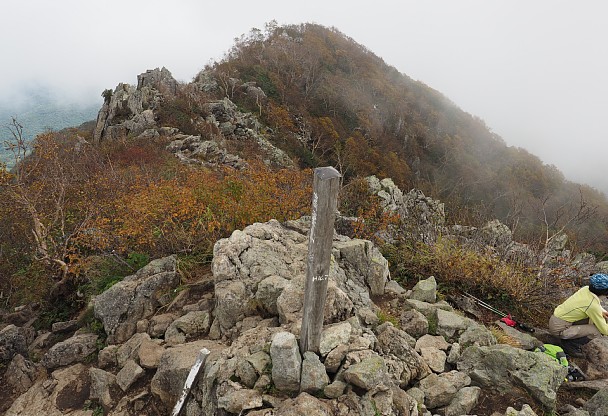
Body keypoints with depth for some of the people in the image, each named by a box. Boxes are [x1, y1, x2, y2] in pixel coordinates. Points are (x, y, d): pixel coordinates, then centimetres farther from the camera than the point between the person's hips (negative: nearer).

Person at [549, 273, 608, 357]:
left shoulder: (585, 289, -4)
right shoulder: (593, 305, -25)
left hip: (556, 318, 9)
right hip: (559, 329, -9)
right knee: (598, 331, -12)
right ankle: (569, 345, 2)